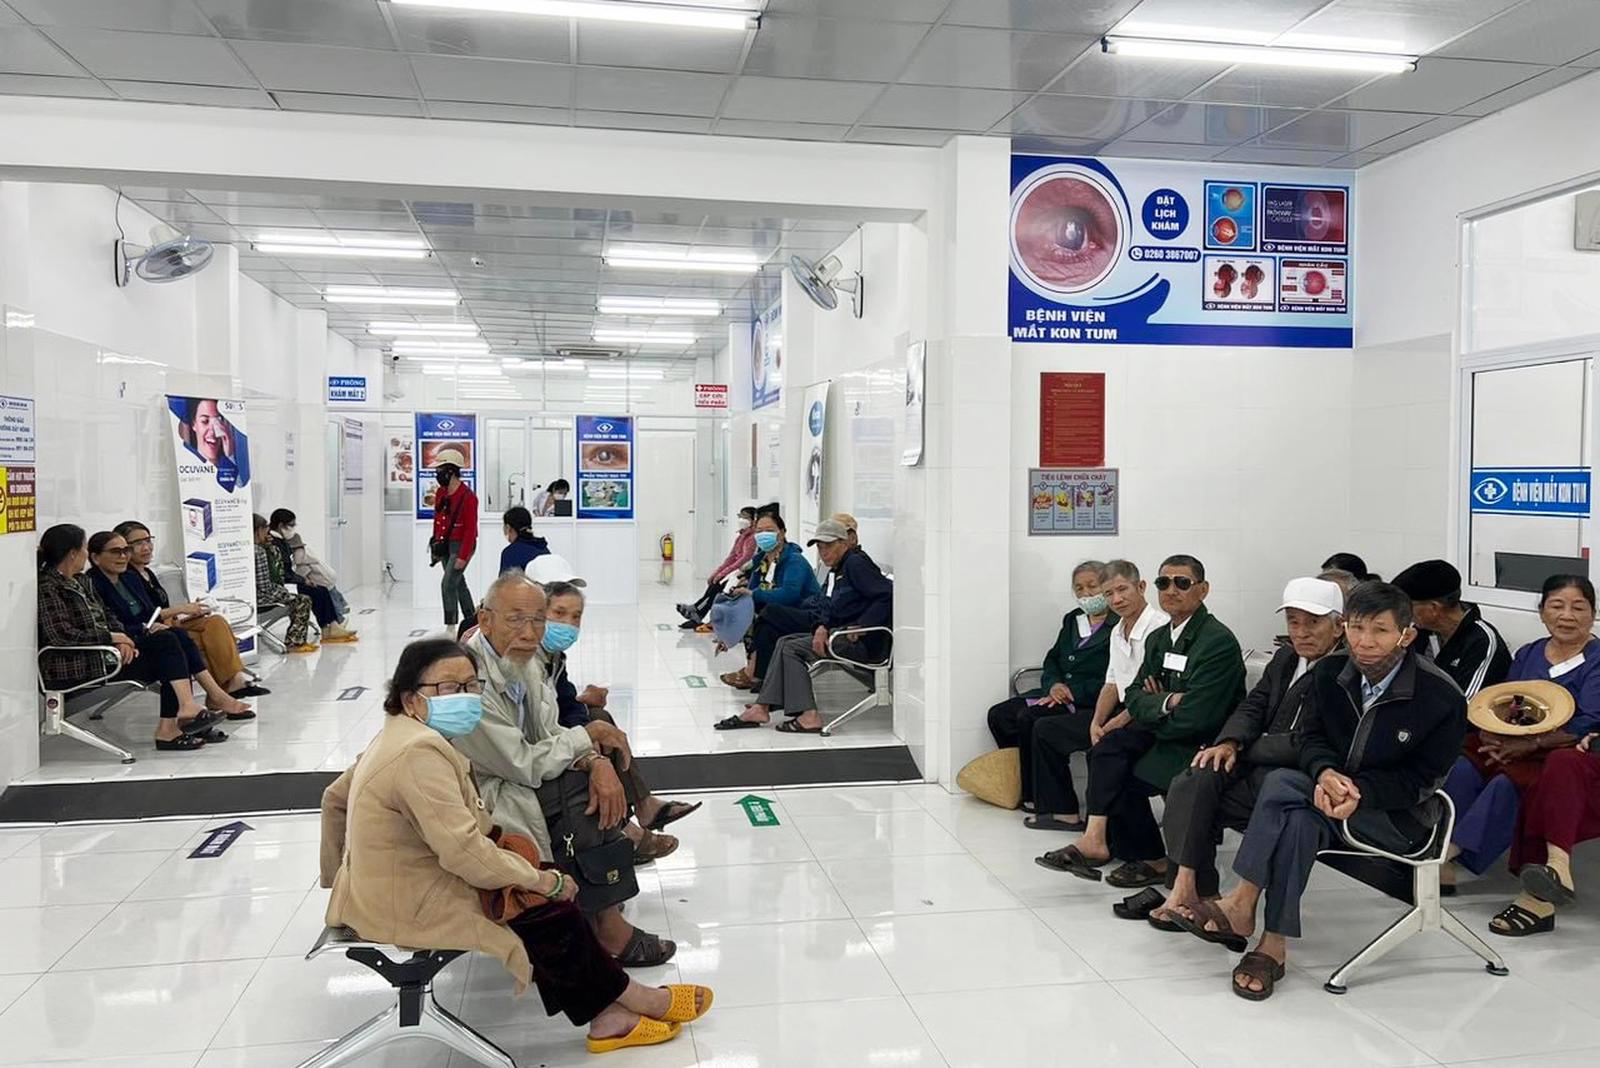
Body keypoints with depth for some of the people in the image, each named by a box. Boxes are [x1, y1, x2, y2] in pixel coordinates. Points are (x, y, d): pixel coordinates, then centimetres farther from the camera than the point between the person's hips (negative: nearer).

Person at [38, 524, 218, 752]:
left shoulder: (80, 581, 18)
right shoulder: (47, 588, -11)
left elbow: (105, 617, 20)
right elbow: (61, 634, -22)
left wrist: (121, 640, -2)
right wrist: (111, 637, -14)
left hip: (100, 654, 9)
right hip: (74, 671, -9)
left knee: (166, 640, -9)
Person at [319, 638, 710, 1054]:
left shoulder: (399, 736, 8)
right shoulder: (421, 752, -26)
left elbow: (335, 797, 19)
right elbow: (465, 851, -30)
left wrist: (338, 873, 30)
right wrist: (540, 879, -18)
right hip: (408, 909, -10)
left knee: (547, 889, 2)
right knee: (548, 905, -5)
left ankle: (604, 1014, 2)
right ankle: (629, 999, 13)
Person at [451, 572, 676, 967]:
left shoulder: (524, 660, -1)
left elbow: (548, 735, 3)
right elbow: (525, 765, -25)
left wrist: (597, 762, -17)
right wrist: (587, 735, -11)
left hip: (517, 776, 9)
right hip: (484, 798, -9)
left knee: (604, 786, -3)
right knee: (582, 805, -20)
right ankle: (607, 927, -4)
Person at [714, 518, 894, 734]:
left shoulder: (856, 563, -9)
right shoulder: (837, 570, 20)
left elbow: (887, 594, -20)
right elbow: (832, 608, 14)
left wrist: (859, 628, -21)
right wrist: (822, 627, -8)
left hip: (864, 643, -10)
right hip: (844, 633, 10)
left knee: (791, 647, -10)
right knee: (785, 642, 7)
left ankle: (809, 716, -16)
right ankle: (761, 708, -1)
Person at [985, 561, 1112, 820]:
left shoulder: (1120, 626, -7)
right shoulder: (1072, 619, 19)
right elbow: (1052, 660, 17)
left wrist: (1072, 691, -18)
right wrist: (1054, 684, -5)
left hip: (1090, 701, -8)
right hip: (1060, 692, 8)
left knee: (1028, 719, -27)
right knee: (999, 714, -8)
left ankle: (1036, 796, -11)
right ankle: (1019, 786, 0)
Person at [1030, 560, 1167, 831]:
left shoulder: (1159, 628, -17)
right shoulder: (1117, 631, 13)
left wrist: (1115, 725, -20)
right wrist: (1096, 722, 0)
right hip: (1120, 713, 10)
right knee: (1045, 728, 8)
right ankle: (1062, 811, 10)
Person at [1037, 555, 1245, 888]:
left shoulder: (1219, 641, -16)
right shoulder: (1158, 639, 11)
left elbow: (1194, 718, -23)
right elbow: (1135, 695, 7)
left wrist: (1136, 716, -8)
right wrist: (1166, 702, -16)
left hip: (1204, 746, -8)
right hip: (1166, 733, 8)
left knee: (1122, 778, -18)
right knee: (1108, 747, -17)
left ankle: (1152, 861, 2)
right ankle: (1097, 838, -19)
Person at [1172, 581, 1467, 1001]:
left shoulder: (1442, 697, -15)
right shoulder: (1330, 672, -2)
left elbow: (1421, 780, -10)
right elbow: (1313, 738, 5)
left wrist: (1360, 790, -28)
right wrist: (1326, 772, -19)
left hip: (1400, 815, -5)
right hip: (1333, 787, 5)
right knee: (1297, 822, -32)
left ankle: (1242, 905, -22)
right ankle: (1274, 943, -30)